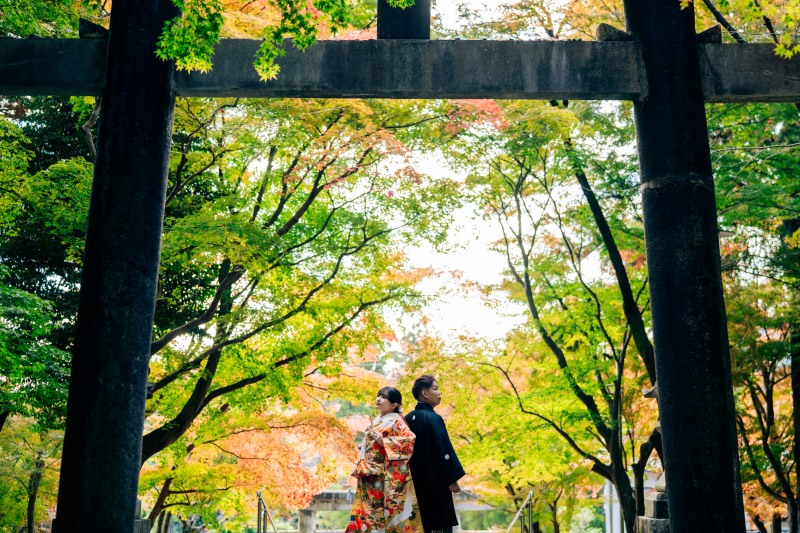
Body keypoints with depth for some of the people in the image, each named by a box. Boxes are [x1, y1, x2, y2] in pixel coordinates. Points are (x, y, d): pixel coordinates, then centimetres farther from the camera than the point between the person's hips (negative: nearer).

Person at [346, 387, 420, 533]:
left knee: (385, 509, -5)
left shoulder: (396, 420, -7)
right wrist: (360, 467, 13)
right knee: (367, 509, 7)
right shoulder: (376, 421, 17)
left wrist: (384, 442, -20)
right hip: (370, 475, 8)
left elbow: (410, 439, -21)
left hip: (385, 475, -8)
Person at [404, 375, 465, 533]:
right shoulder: (433, 418, -14)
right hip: (435, 482, -7)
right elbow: (444, 449, -18)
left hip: (416, 482, 8)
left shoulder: (408, 418, 8)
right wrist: (452, 479, -12)